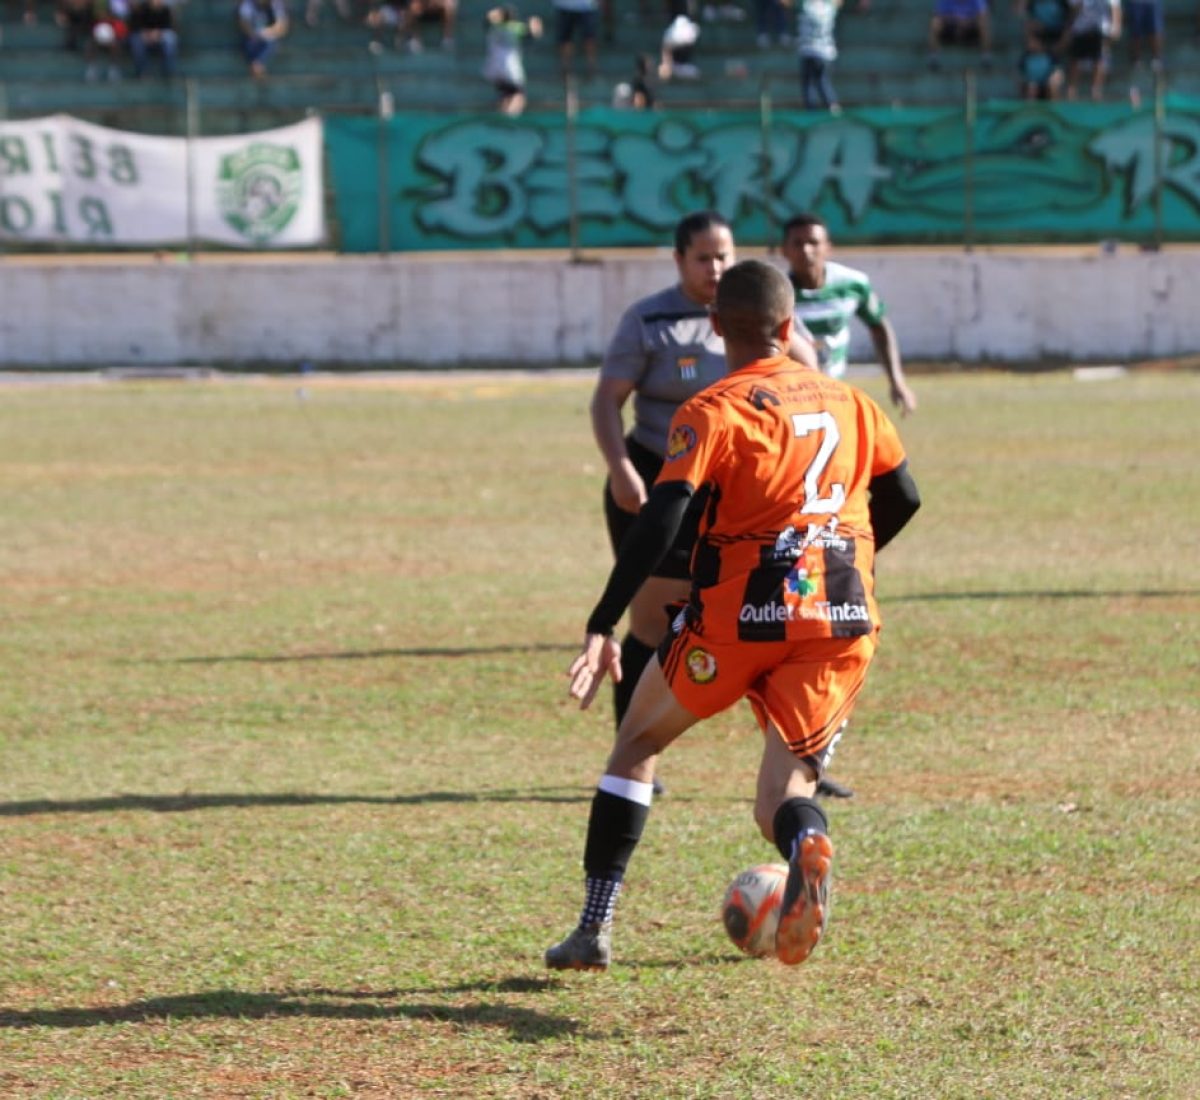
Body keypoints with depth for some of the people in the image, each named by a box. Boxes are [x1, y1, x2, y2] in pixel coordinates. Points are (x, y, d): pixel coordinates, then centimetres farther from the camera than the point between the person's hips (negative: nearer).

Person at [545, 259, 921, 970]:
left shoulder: (712, 412, -4)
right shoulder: (849, 403, 12)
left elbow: (661, 523, -15)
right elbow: (902, 498, 19)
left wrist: (602, 630, -17)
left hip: (740, 614, -3)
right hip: (845, 619, 3)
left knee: (640, 744, 20)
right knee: (780, 799, 8)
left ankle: (595, 930, 18)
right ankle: (805, 840, -32)